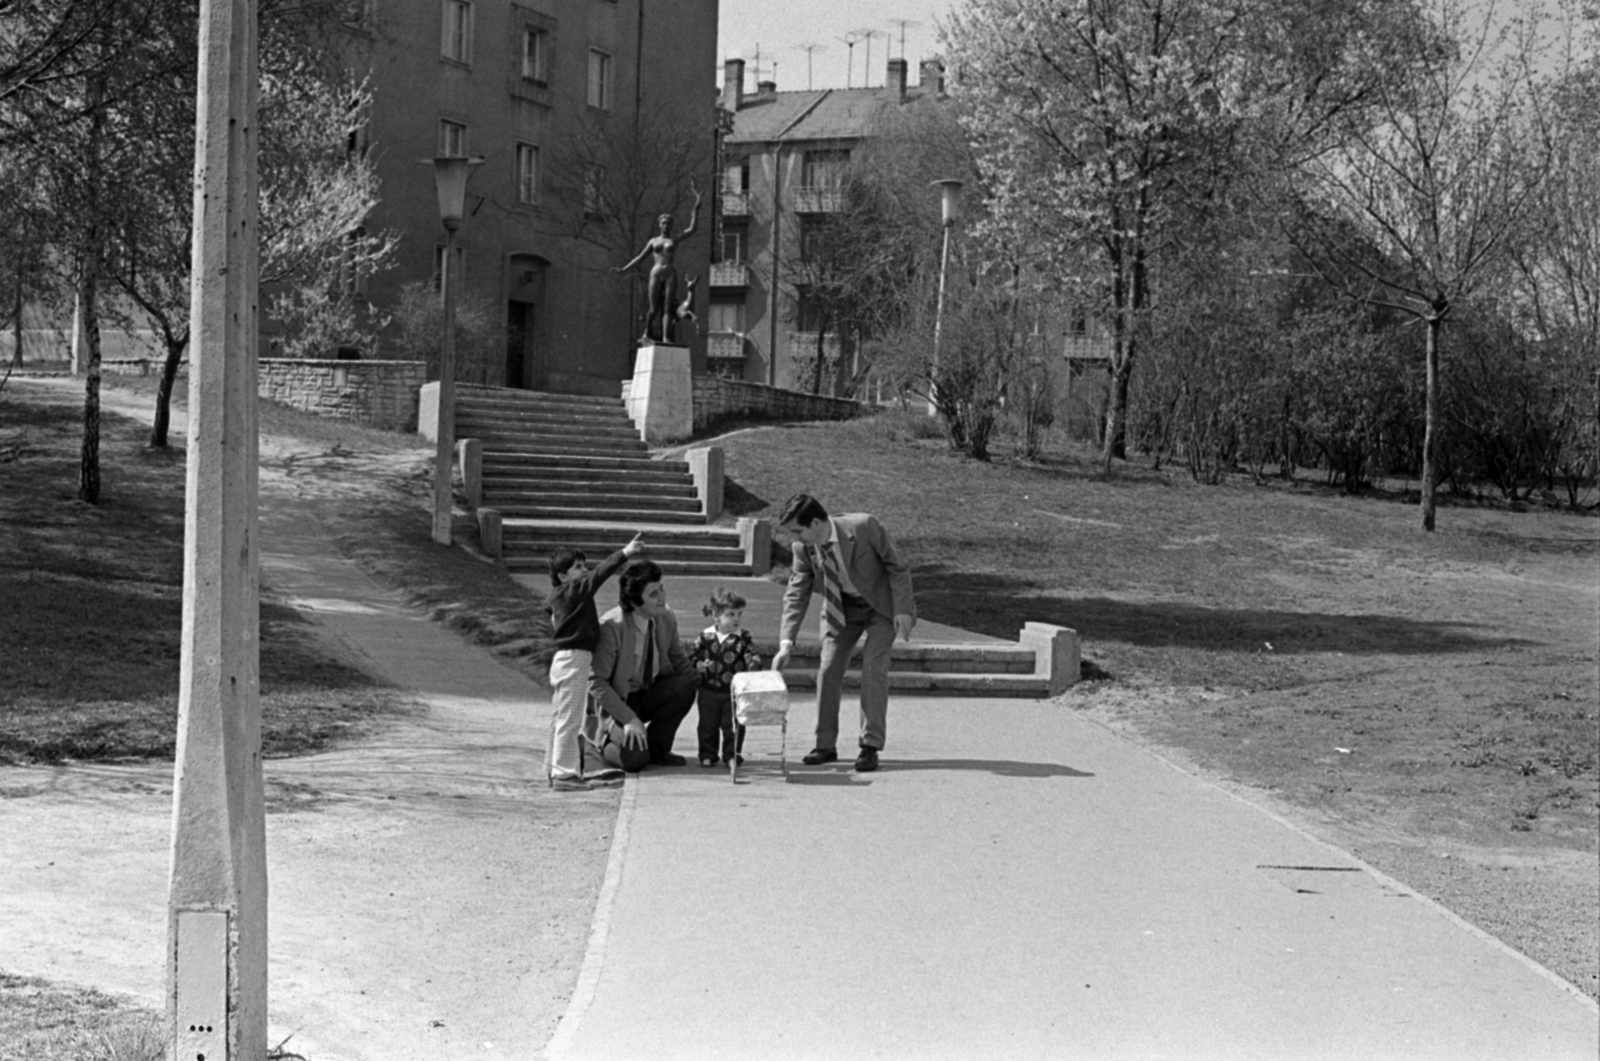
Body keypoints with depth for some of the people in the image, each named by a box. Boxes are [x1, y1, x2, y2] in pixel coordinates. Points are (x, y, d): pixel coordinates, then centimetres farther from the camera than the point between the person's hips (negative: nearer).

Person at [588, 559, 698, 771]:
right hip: (620, 701, -5)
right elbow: (596, 682, -21)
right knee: (635, 759, -28)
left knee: (685, 686, -26)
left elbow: (678, 659, 10)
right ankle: (609, 739, 9)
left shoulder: (666, 618, -7)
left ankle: (657, 748, -5)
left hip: (652, 694, 5)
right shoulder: (611, 626, -23)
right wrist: (629, 719, -26)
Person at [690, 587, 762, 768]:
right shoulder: (705, 637, -2)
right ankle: (707, 755, 20)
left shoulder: (743, 637, -4)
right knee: (708, 725, 9)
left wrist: (754, 661, -30)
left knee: (733, 726, 3)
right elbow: (692, 655, 5)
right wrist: (699, 665, -14)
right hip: (709, 691, 1)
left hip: (734, 691, -1)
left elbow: (752, 654, -8)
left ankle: (732, 754, 15)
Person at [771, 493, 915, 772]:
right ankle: (826, 744, 11)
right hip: (841, 608, 4)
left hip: (881, 605, -4)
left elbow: (899, 567, -19)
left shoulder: (864, 527, -30)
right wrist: (786, 642, -22)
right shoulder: (803, 548, -17)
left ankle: (871, 746, -6)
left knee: (873, 667, -14)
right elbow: (796, 595, -12)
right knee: (828, 669, -2)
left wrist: (902, 610, -22)